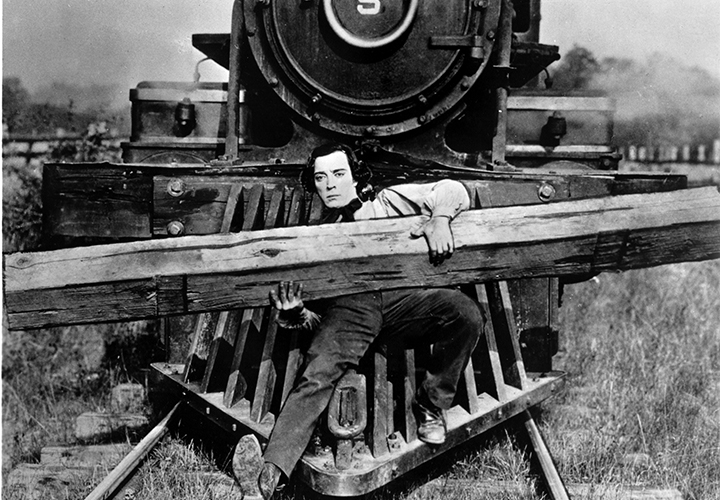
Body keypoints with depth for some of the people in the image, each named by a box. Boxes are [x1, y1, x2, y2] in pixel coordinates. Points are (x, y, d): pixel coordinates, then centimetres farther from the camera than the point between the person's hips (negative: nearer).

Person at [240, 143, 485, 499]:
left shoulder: (388, 202, 28)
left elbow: (452, 191, 18)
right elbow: (308, 318, 23)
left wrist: (439, 218, -6)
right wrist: (291, 312, -3)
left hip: (402, 293, 0)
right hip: (350, 305, 0)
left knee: (466, 313, -26)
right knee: (317, 374, -27)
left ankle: (431, 403, -6)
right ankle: (272, 469, -32)